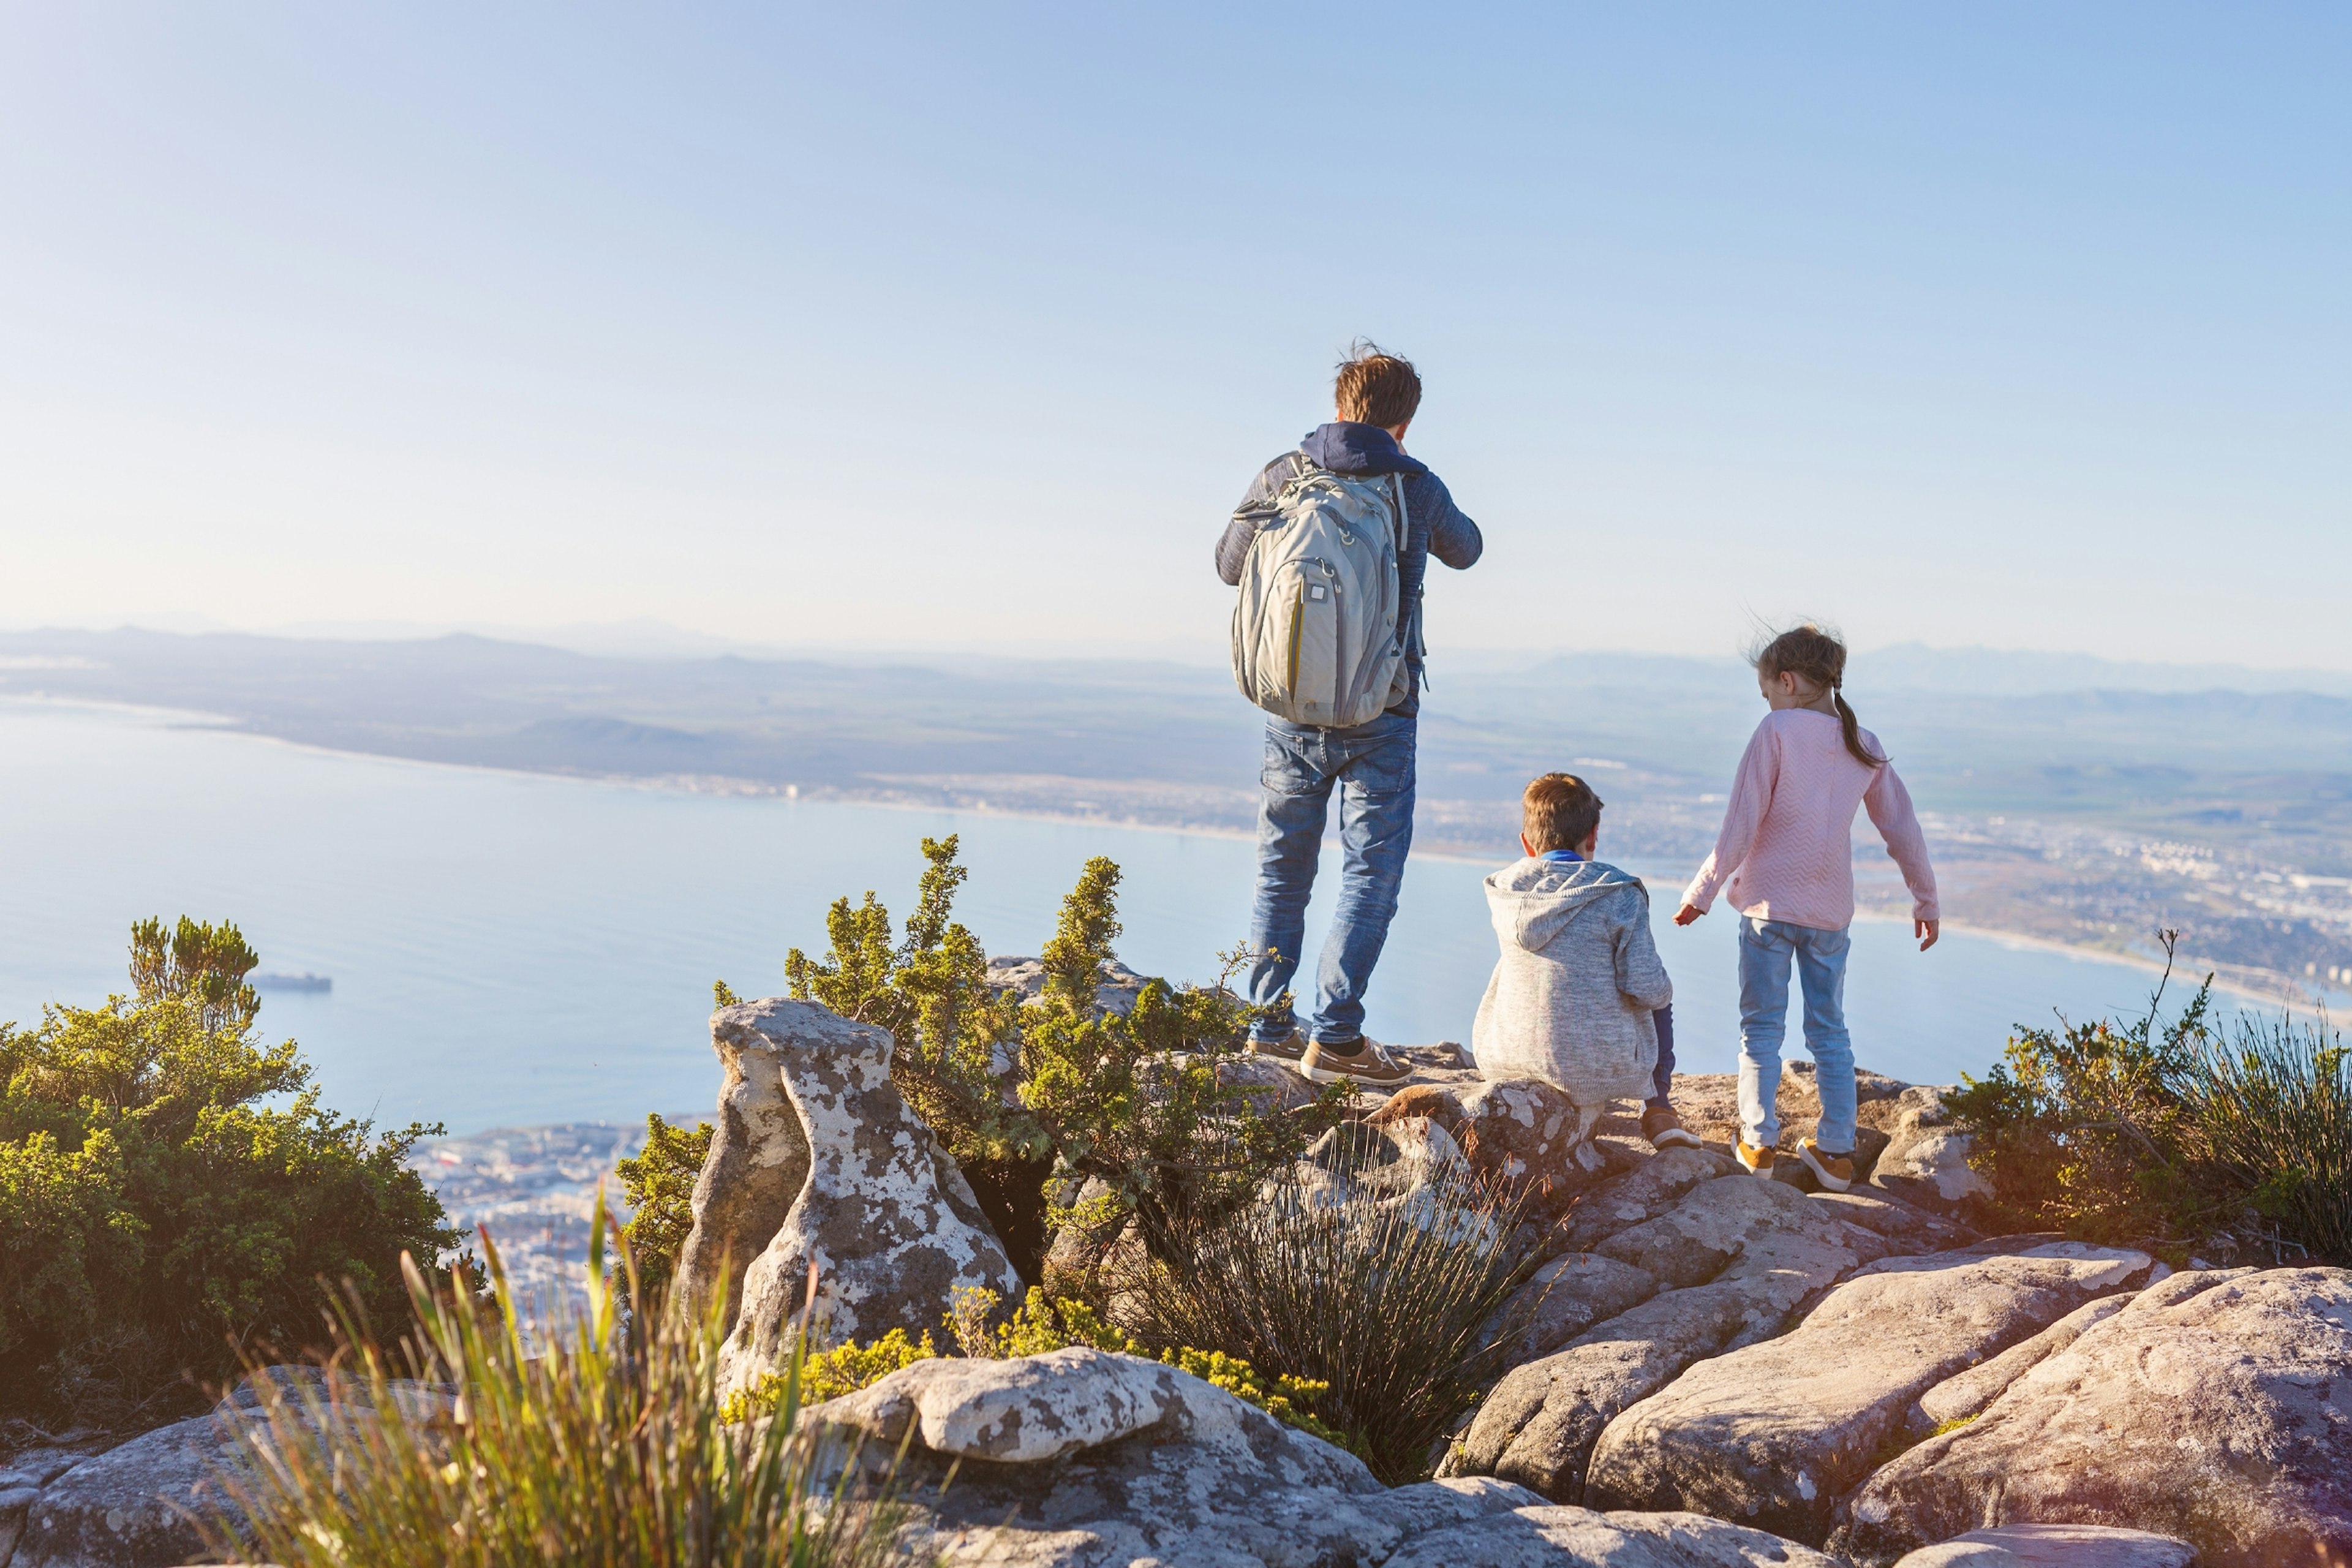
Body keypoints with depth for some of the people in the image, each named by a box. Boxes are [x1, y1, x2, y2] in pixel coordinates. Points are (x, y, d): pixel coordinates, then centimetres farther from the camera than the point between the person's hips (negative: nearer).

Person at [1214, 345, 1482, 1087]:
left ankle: (1269, 1023, 18)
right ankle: (1333, 1033, -4)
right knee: (1371, 868, 2)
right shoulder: (1417, 487, -4)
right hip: (1379, 714, -3)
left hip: (1291, 708, 3)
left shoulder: (1281, 477, 0)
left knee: (1283, 871, 14)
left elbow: (1229, 566, 14)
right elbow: (1465, 551, 19)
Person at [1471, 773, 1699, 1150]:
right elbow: (1647, 990, -12)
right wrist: (1662, 990, 10)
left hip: (1504, 1062, 3)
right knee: (1660, 1002, 27)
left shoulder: (1504, 891, 1)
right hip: (1598, 1069, -3)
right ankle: (1658, 1112, 34)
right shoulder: (1619, 894, -11)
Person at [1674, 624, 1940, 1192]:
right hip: (1831, 911, 4)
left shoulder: (1777, 733, -10)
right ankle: (1835, 1153, 15)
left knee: (1762, 1027, 6)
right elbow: (1903, 830, 10)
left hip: (1769, 903, -4)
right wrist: (1926, 900, 21)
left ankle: (1758, 1146, 9)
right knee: (1830, 1031, 13)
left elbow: (1741, 826, -12)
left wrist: (1702, 891, -5)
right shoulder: (1865, 746, 5)